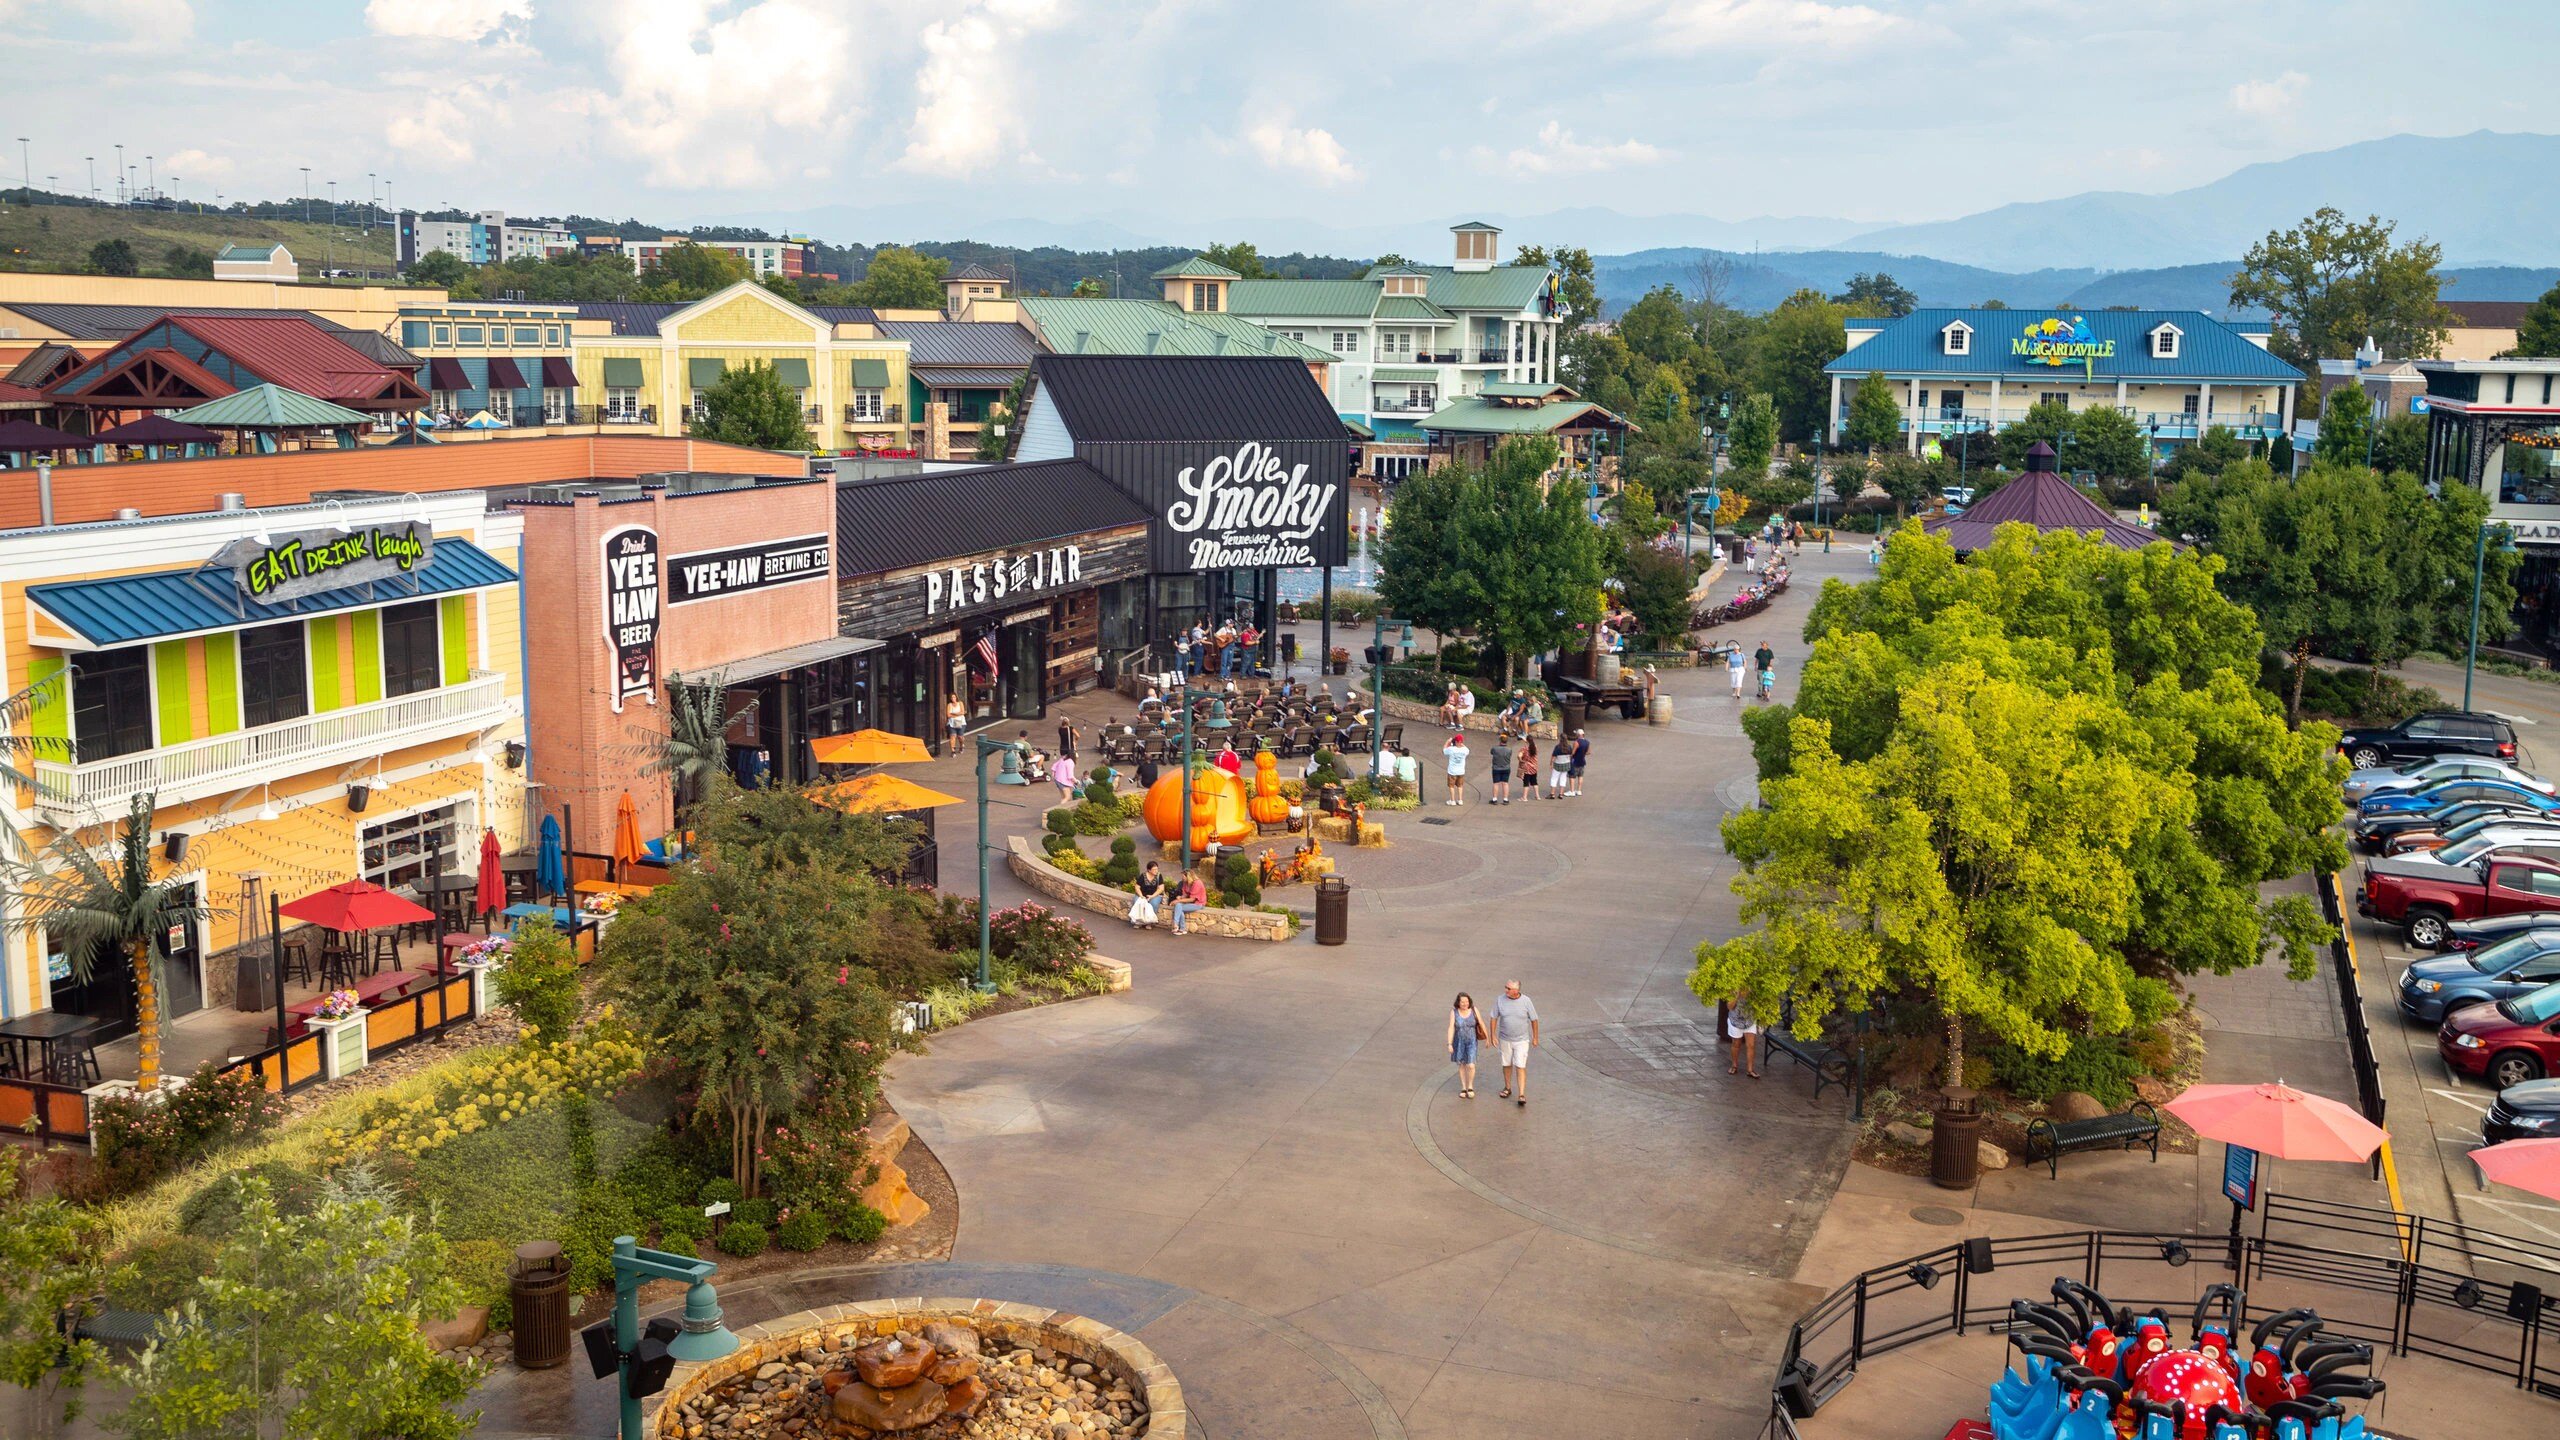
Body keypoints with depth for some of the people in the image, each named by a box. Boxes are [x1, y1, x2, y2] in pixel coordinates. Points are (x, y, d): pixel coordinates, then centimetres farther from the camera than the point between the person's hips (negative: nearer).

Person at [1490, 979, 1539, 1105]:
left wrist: (1535, 1038, 2)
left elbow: (1534, 1020, -3)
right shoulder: (1500, 1000, -10)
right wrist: (1493, 1035, -3)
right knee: (1507, 1065, 16)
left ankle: (1521, 1095, -7)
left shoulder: (1526, 1001, -13)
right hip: (1505, 1040, 2)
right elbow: (1494, 1018, 0)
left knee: (1520, 1067, -7)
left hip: (1521, 1040, -2)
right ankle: (1507, 1088, 35)